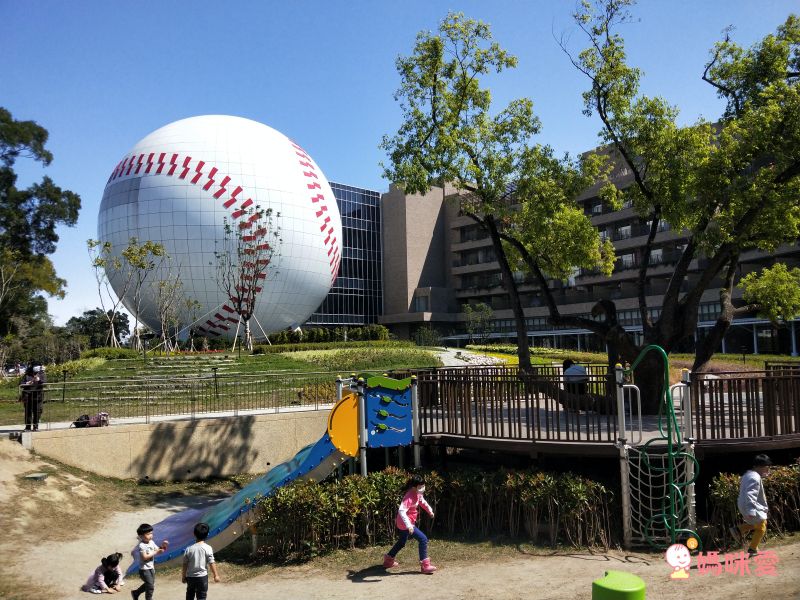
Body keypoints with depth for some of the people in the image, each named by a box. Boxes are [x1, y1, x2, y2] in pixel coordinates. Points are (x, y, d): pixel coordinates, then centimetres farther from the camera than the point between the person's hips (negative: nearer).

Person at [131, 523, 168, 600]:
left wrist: (162, 546, -17)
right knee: (150, 586, -5)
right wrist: (155, 552, -27)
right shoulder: (141, 545, -22)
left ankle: (135, 593, 42)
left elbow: (158, 550, 3)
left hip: (151, 568, 8)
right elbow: (144, 557, -28)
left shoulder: (151, 542, 1)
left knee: (148, 584, 23)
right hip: (144, 569, -8)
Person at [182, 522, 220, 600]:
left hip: (190, 576, 3)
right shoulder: (207, 548, -11)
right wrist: (216, 575, -2)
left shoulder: (189, 549, -3)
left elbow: (185, 564, 2)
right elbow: (211, 563, -10)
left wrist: (183, 576, 15)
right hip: (202, 577, -3)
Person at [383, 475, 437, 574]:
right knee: (423, 539, -13)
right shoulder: (409, 497, -31)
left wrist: (430, 510, 17)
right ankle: (425, 565, -6)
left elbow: (422, 502, 21)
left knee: (402, 542, 27)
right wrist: (408, 525, -48)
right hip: (405, 523, -10)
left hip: (406, 522, 10)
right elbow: (401, 511, -42)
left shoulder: (418, 494, -3)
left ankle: (388, 559, 45)